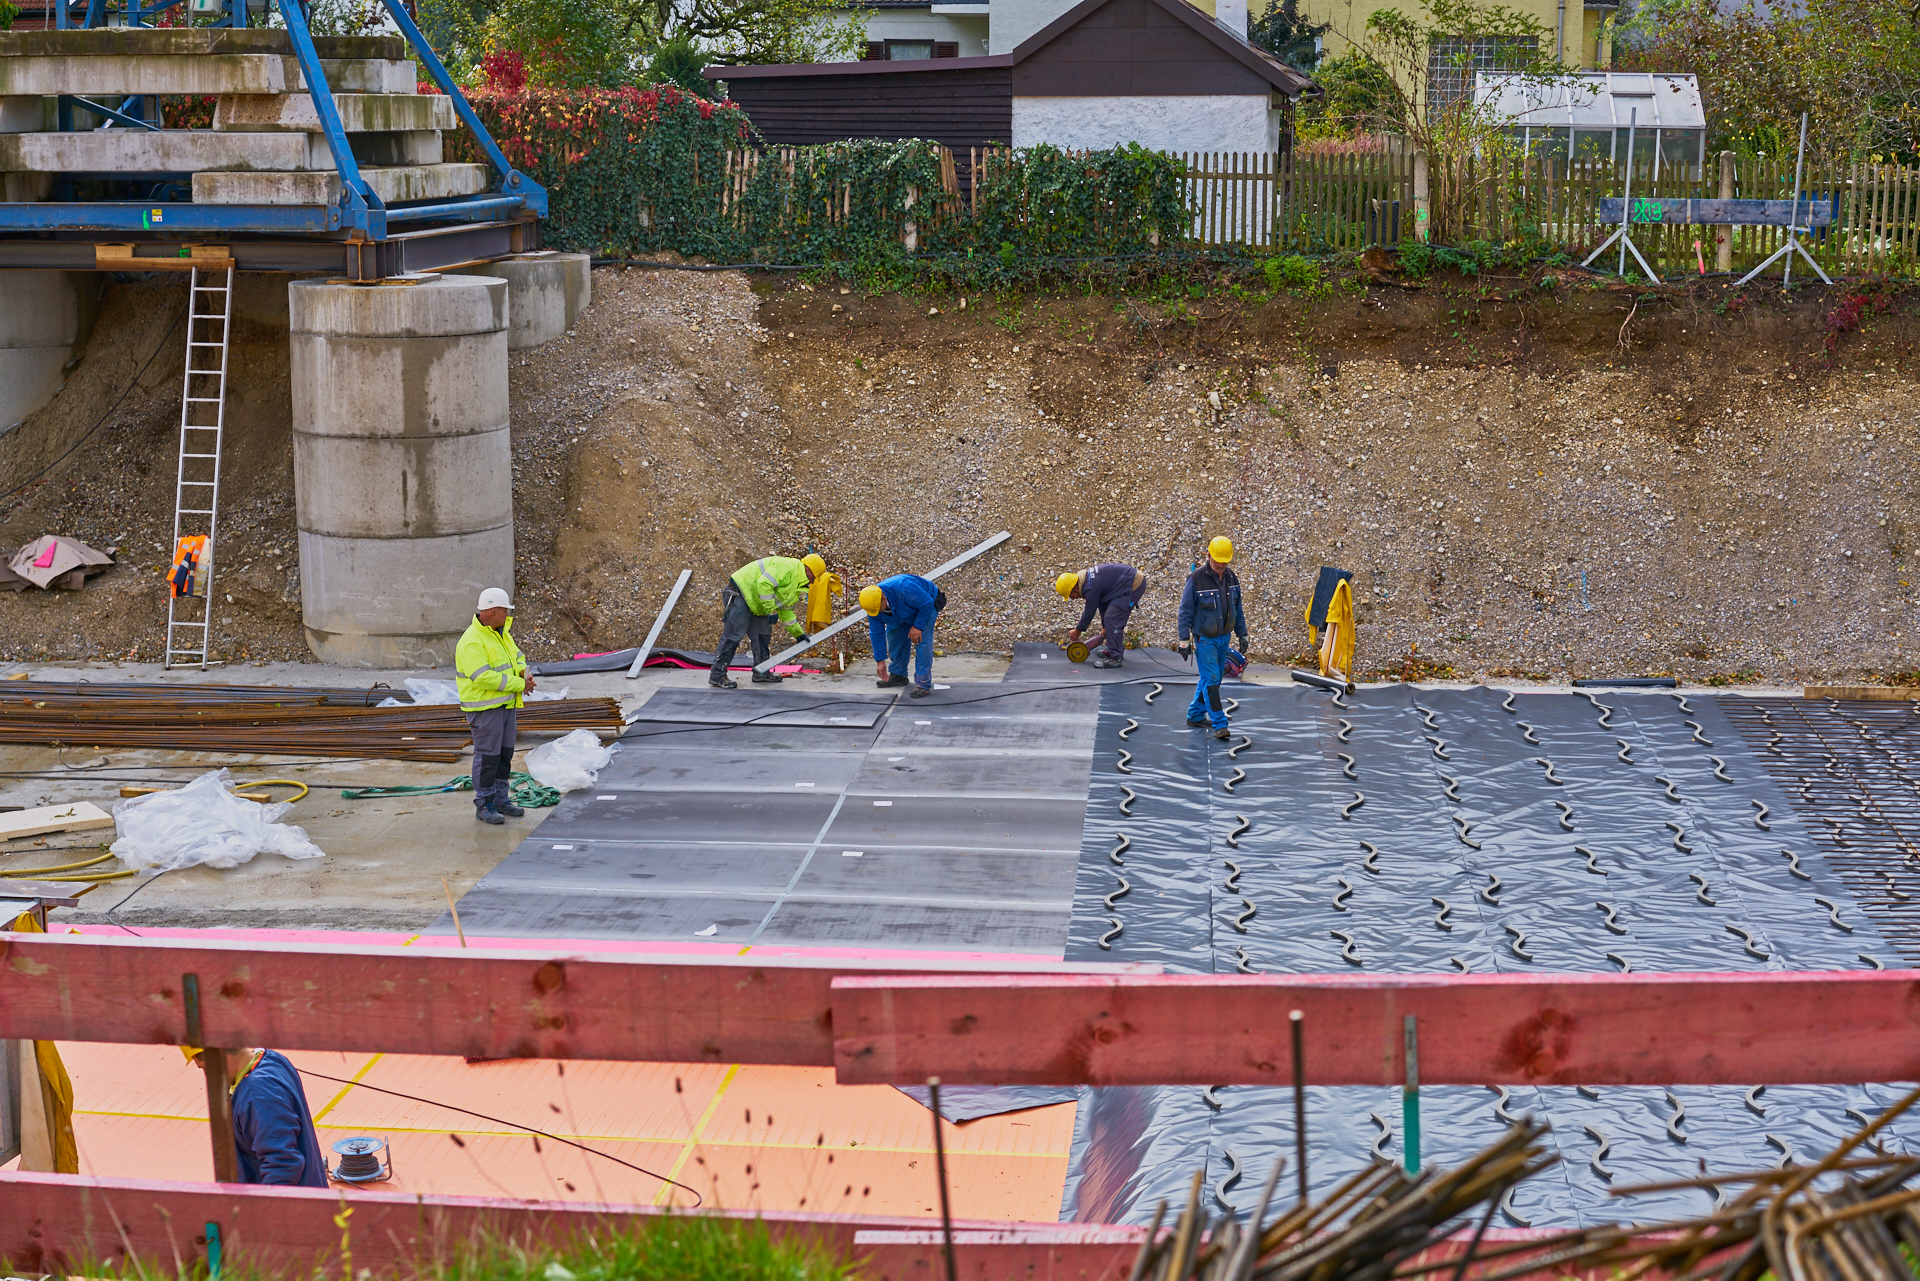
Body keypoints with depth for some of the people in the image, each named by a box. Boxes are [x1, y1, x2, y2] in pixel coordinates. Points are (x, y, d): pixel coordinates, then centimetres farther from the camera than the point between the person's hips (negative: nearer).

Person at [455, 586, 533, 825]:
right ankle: (484, 805, 3)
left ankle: (501, 799, 25)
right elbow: (484, 677, -27)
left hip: (507, 704, 9)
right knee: (487, 756, -5)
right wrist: (518, 684, -21)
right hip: (485, 708, -9)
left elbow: (517, 656, 22)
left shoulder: (502, 633, 10)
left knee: (505, 753, 15)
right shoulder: (472, 642, -20)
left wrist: (524, 673, -2)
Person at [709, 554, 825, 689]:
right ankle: (717, 676, -10)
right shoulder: (788, 567, -18)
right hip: (739, 594, -11)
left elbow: (786, 611, 24)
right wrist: (770, 611, -24)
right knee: (733, 636, -12)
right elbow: (764, 584, -28)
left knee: (763, 635, 12)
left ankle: (761, 673, 22)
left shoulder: (796, 585, 16)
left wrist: (798, 633, 22)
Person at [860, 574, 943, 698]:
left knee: (922, 641, -18)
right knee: (894, 636, 0)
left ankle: (923, 684, -17)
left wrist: (917, 626, -27)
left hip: (927, 605, -6)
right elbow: (876, 634, -12)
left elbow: (927, 604, -30)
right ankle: (897, 675, 18)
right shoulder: (873, 604, -22)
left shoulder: (904, 589, -44)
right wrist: (880, 661, -10)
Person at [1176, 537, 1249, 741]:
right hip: (1204, 638, -6)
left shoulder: (1231, 578, 2)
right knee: (1211, 680, -9)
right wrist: (1184, 641, -12)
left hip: (1223, 637, 6)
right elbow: (1185, 611, -11)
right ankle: (1219, 724, -9)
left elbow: (1237, 609, 13)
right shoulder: (1196, 579, -16)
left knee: (1213, 677, 14)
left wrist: (1242, 634, 11)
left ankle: (1195, 715, 28)